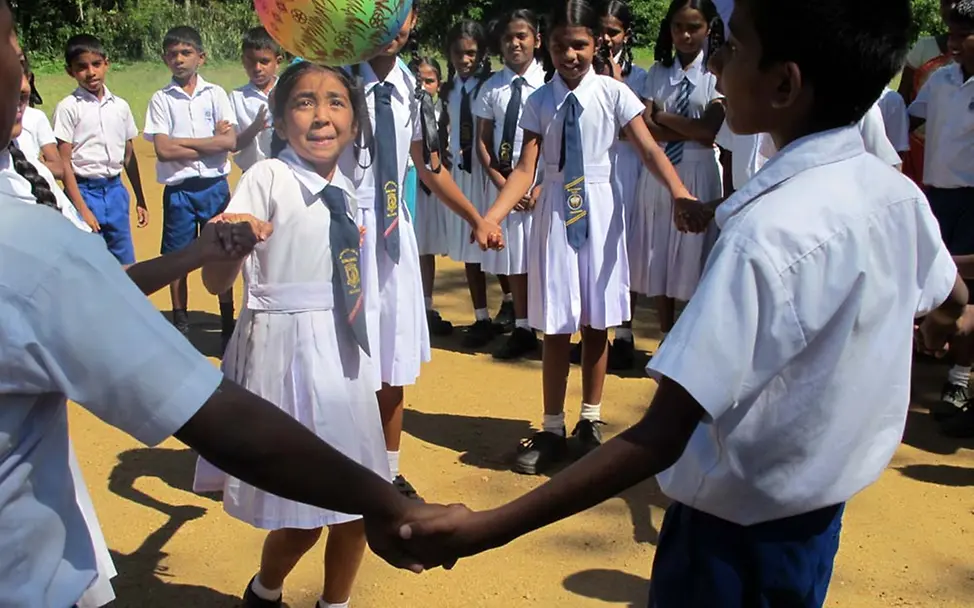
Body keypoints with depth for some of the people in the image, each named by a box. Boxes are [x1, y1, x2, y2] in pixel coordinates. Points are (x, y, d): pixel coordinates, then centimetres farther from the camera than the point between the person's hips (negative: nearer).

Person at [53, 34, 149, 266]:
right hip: (85, 191, -4)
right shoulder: (68, 108, -6)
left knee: (126, 267, 10)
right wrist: (81, 209, -14)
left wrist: (140, 200, 15)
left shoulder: (120, 106, 8)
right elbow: (64, 163, -9)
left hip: (116, 191, 5)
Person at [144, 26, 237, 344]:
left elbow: (230, 142, -8)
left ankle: (228, 322, 18)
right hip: (178, 189, 0)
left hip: (214, 186, 0)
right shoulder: (161, 99, 2)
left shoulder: (215, 94, 3)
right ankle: (180, 324, 20)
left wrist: (181, 142, -11)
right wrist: (211, 142, -8)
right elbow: (163, 150, -9)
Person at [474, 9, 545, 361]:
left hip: (543, 181, -3)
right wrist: (500, 181, -5)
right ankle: (522, 330, 20)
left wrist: (543, 185, -11)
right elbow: (482, 142, 5)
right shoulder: (491, 88, 2)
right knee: (513, 258, 9)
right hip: (502, 180, 3)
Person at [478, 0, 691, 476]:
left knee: (597, 324, 9)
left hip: (600, 210, -1)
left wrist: (680, 193, -32)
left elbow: (649, 149, -13)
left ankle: (590, 422, 26)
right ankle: (552, 429, 19)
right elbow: (525, 169, -6)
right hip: (555, 212, 1)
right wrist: (490, 217, -21)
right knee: (556, 327, 6)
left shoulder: (613, 93, -4)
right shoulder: (539, 102, 0)